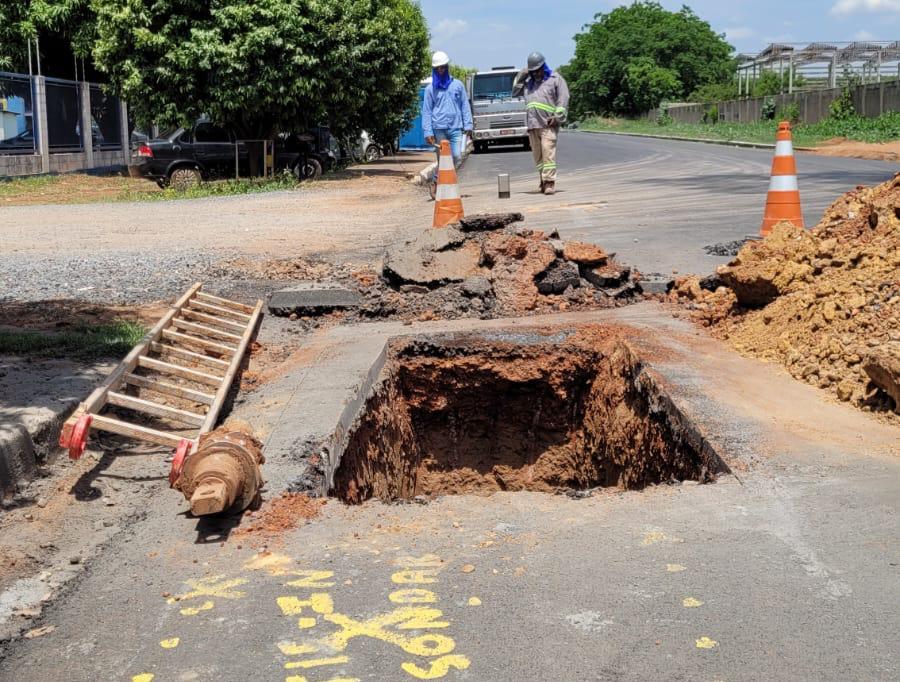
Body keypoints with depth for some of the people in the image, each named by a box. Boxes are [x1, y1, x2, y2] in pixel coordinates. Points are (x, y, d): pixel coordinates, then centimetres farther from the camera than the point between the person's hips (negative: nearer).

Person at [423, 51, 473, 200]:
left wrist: (468, 125, 2)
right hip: (439, 129, -1)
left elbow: (465, 106, 11)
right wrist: (428, 132, -3)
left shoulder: (457, 85, 11)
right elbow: (427, 111, 6)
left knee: (457, 157, -7)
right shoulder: (430, 89, 8)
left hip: (456, 127, 1)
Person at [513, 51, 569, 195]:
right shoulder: (528, 81, 22)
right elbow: (515, 92, 26)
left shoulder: (555, 79, 7)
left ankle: (549, 182, -16)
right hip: (532, 124, 5)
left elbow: (563, 99, 0)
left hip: (548, 124, -5)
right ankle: (543, 180, 13)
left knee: (548, 153, -13)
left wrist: (557, 117, -10)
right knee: (537, 155, 5)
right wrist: (520, 77, 15)